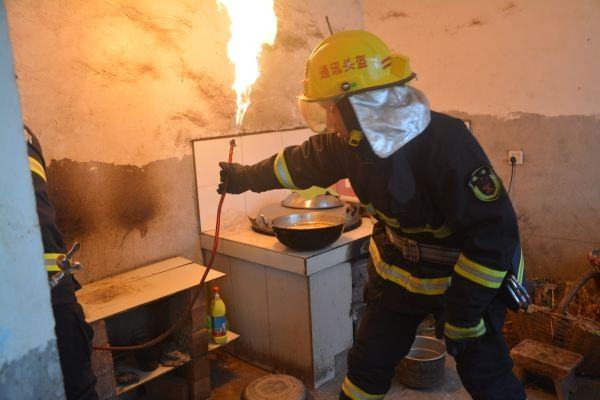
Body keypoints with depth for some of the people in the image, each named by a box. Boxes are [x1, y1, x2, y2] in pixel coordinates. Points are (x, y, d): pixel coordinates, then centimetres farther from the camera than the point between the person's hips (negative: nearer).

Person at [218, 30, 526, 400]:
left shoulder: (445, 145, -34)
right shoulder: (349, 141, -12)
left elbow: (495, 233, -31)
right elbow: (301, 162, 8)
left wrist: (463, 314, -25)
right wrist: (246, 177, 21)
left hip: (466, 274, -5)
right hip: (401, 270, 6)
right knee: (368, 364, 12)